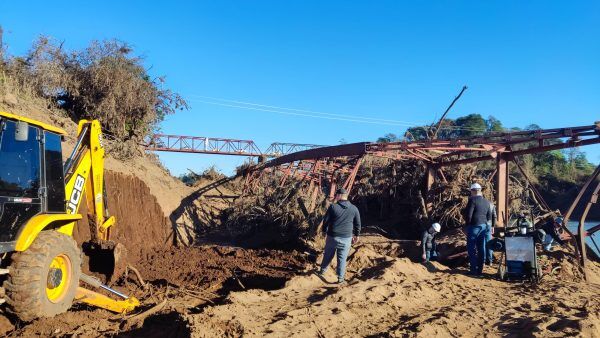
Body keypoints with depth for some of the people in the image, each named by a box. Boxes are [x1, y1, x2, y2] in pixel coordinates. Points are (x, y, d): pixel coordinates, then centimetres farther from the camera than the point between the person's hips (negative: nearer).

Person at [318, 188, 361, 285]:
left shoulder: (333, 207, -10)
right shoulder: (354, 209, -2)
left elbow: (325, 221, -5)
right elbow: (358, 224, 5)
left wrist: (324, 231, 12)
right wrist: (356, 235, 19)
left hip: (332, 237, -1)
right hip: (346, 238, 1)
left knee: (328, 255, 18)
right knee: (342, 259, 10)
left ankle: (322, 271, 37)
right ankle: (340, 278, 16)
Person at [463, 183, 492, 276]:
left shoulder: (473, 200, -14)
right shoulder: (486, 202, 9)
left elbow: (468, 215, -17)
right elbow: (489, 216, 12)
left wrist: (468, 221, -2)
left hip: (473, 226, -7)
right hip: (483, 226, 7)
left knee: (472, 248, 0)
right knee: (481, 249, 10)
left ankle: (473, 270, -1)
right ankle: (480, 269, 15)